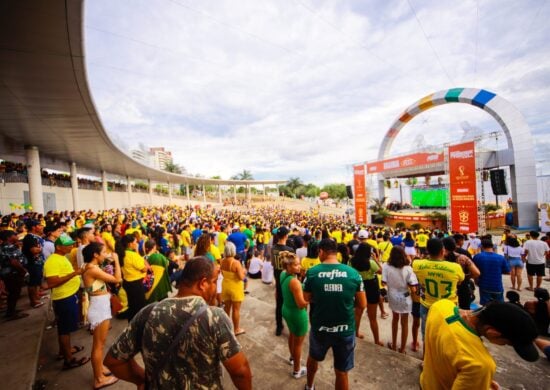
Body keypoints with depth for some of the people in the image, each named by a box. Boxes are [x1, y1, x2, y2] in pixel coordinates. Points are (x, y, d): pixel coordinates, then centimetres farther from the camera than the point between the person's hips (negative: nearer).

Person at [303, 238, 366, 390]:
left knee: (313, 358, 31)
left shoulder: (312, 272, -16)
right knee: (341, 372, 21)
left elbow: (306, 300, -5)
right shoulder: (353, 273, -12)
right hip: (346, 330, 0)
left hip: (319, 328, 1)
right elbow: (362, 305, -3)